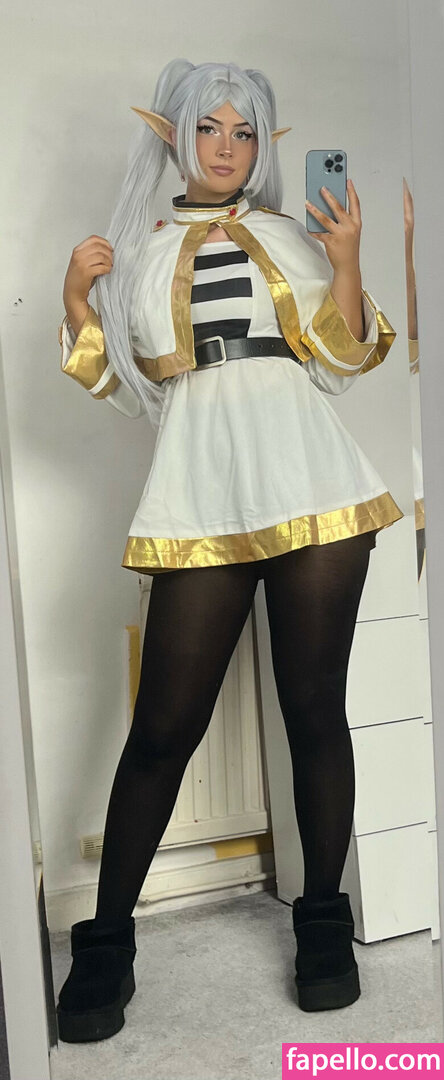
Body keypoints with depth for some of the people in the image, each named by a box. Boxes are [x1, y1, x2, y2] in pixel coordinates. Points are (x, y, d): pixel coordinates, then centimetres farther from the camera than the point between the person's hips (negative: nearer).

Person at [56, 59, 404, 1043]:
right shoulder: (138, 249, 18)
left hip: (311, 486, 1)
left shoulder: (294, 236, 18)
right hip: (203, 498, 0)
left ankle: (323, 921, 19)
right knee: (164, 724, -2)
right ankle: (106, 940, 14)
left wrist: (347, 263, -3)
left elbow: (344, 358, 10)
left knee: (315, 709, 2)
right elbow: (121, 384, 15)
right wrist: (76, 299, 2)